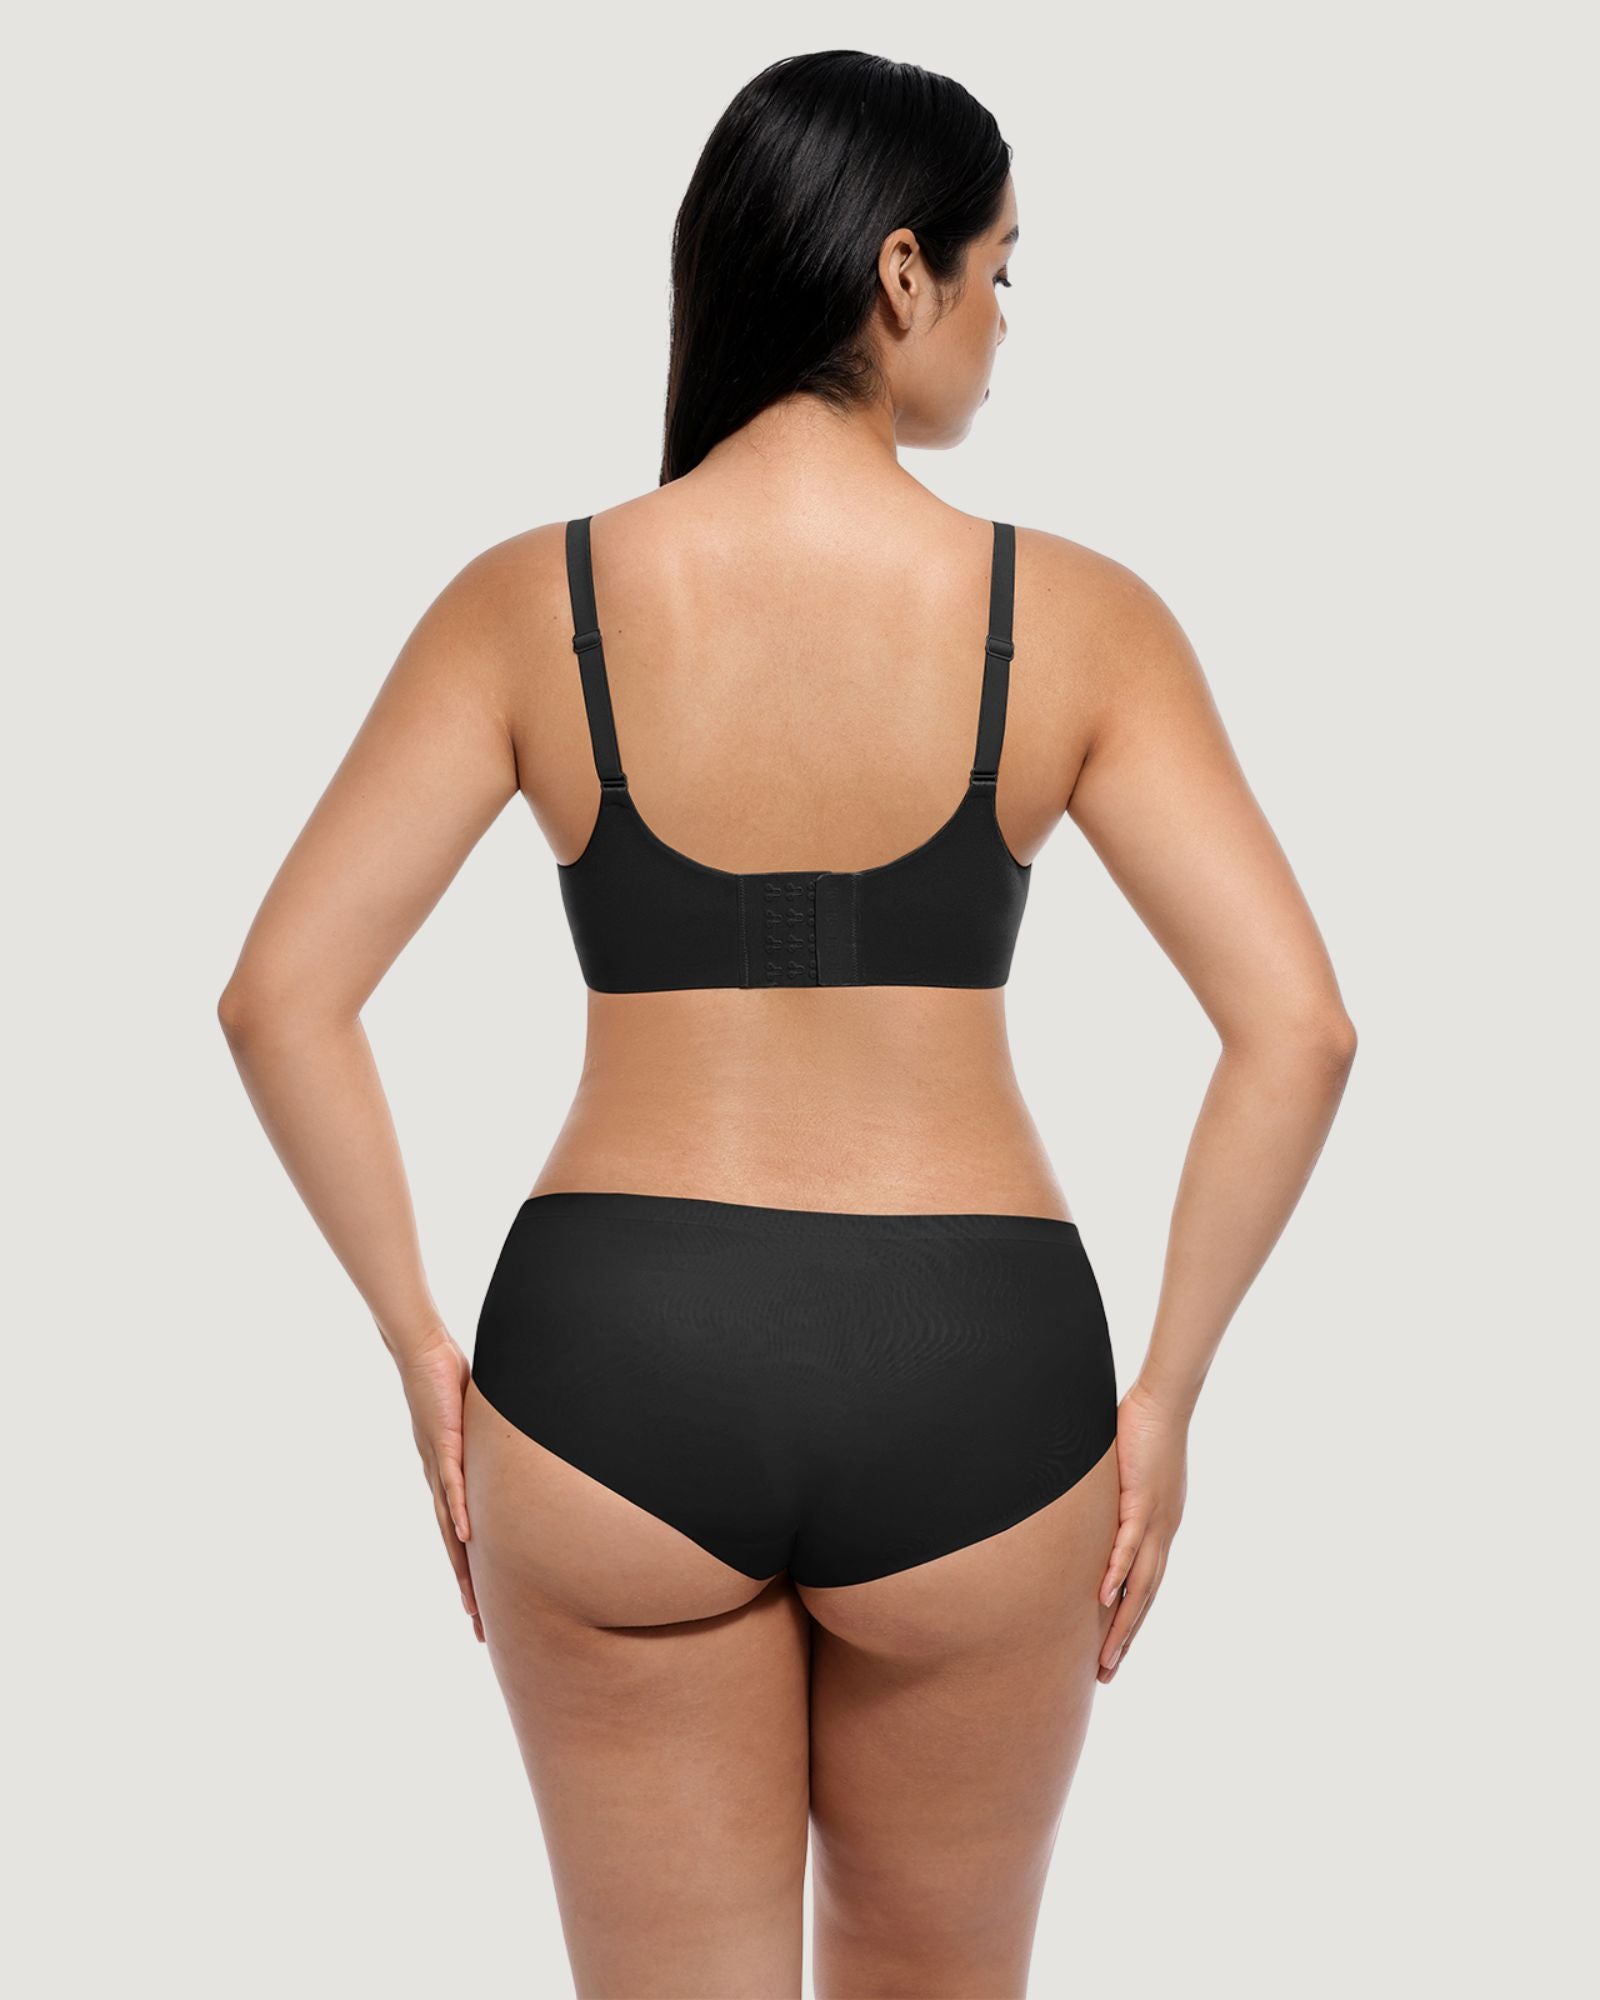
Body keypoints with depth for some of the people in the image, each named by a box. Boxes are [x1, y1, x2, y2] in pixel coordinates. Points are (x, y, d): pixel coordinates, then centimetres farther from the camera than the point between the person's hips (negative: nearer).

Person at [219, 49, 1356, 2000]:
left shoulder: (530, 601, -3)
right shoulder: (1074, 615, -5)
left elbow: (280, 997, -7)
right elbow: (1296, 1025, -11)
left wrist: (419, 1344, 3)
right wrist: (1164, 1394, 0)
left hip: (615, 1366, 0)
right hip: (969, 1392, 1)